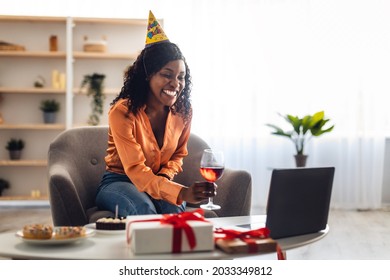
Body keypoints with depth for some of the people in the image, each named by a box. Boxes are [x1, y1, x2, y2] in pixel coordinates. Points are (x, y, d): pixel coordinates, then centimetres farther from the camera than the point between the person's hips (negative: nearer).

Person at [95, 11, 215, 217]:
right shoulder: (122, 112, -24)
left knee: (175, 209, -30)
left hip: (158, 182, 4)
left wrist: (165, 175, -14)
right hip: (118, 182, -3)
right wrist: (181, 192, -47)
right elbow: (135, 170, -32)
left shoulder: (183, 111, -8)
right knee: (145, 210, -35)